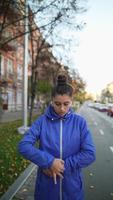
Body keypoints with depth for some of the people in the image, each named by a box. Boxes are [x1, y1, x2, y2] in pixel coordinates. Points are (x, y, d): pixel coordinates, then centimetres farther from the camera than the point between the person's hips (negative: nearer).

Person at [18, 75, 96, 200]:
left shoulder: (80, 122, -9)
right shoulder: (42, 121, -10)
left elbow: (89, 154, -12)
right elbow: (24, 146, -16)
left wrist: (62, 166, -18)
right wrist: (50, 162, -23)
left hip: (72, 186, 1)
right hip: (46, 185, 0)